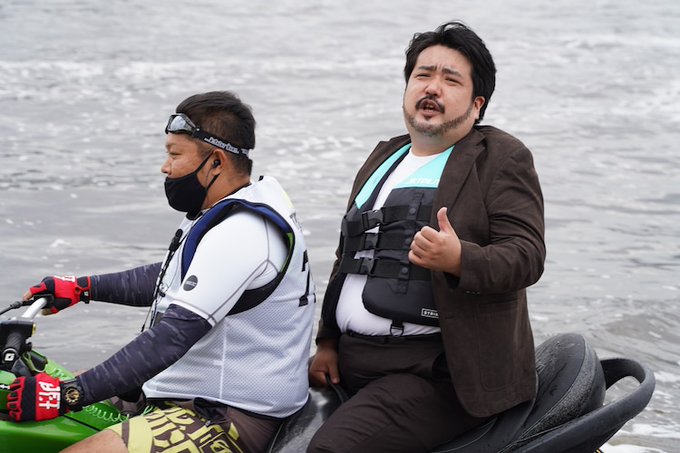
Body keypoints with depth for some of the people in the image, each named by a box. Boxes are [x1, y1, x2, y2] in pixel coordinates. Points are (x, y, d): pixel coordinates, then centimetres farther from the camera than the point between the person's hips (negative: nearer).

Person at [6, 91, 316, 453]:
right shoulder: (234, 213, 10)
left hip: (231, 422, -11)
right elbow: (175, 279, 26)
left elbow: (174, 334, -29)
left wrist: (69, 395, -30)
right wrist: (82, 288, 21)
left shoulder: (239, 234, -23)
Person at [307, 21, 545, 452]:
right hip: (351, 362, 8)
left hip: (437, 374, -8)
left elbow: (527, 255, -12)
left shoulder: (502, 158, -1)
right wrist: (328, 343, 15)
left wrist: (458, 259, -32)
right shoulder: (385, 157, 21)